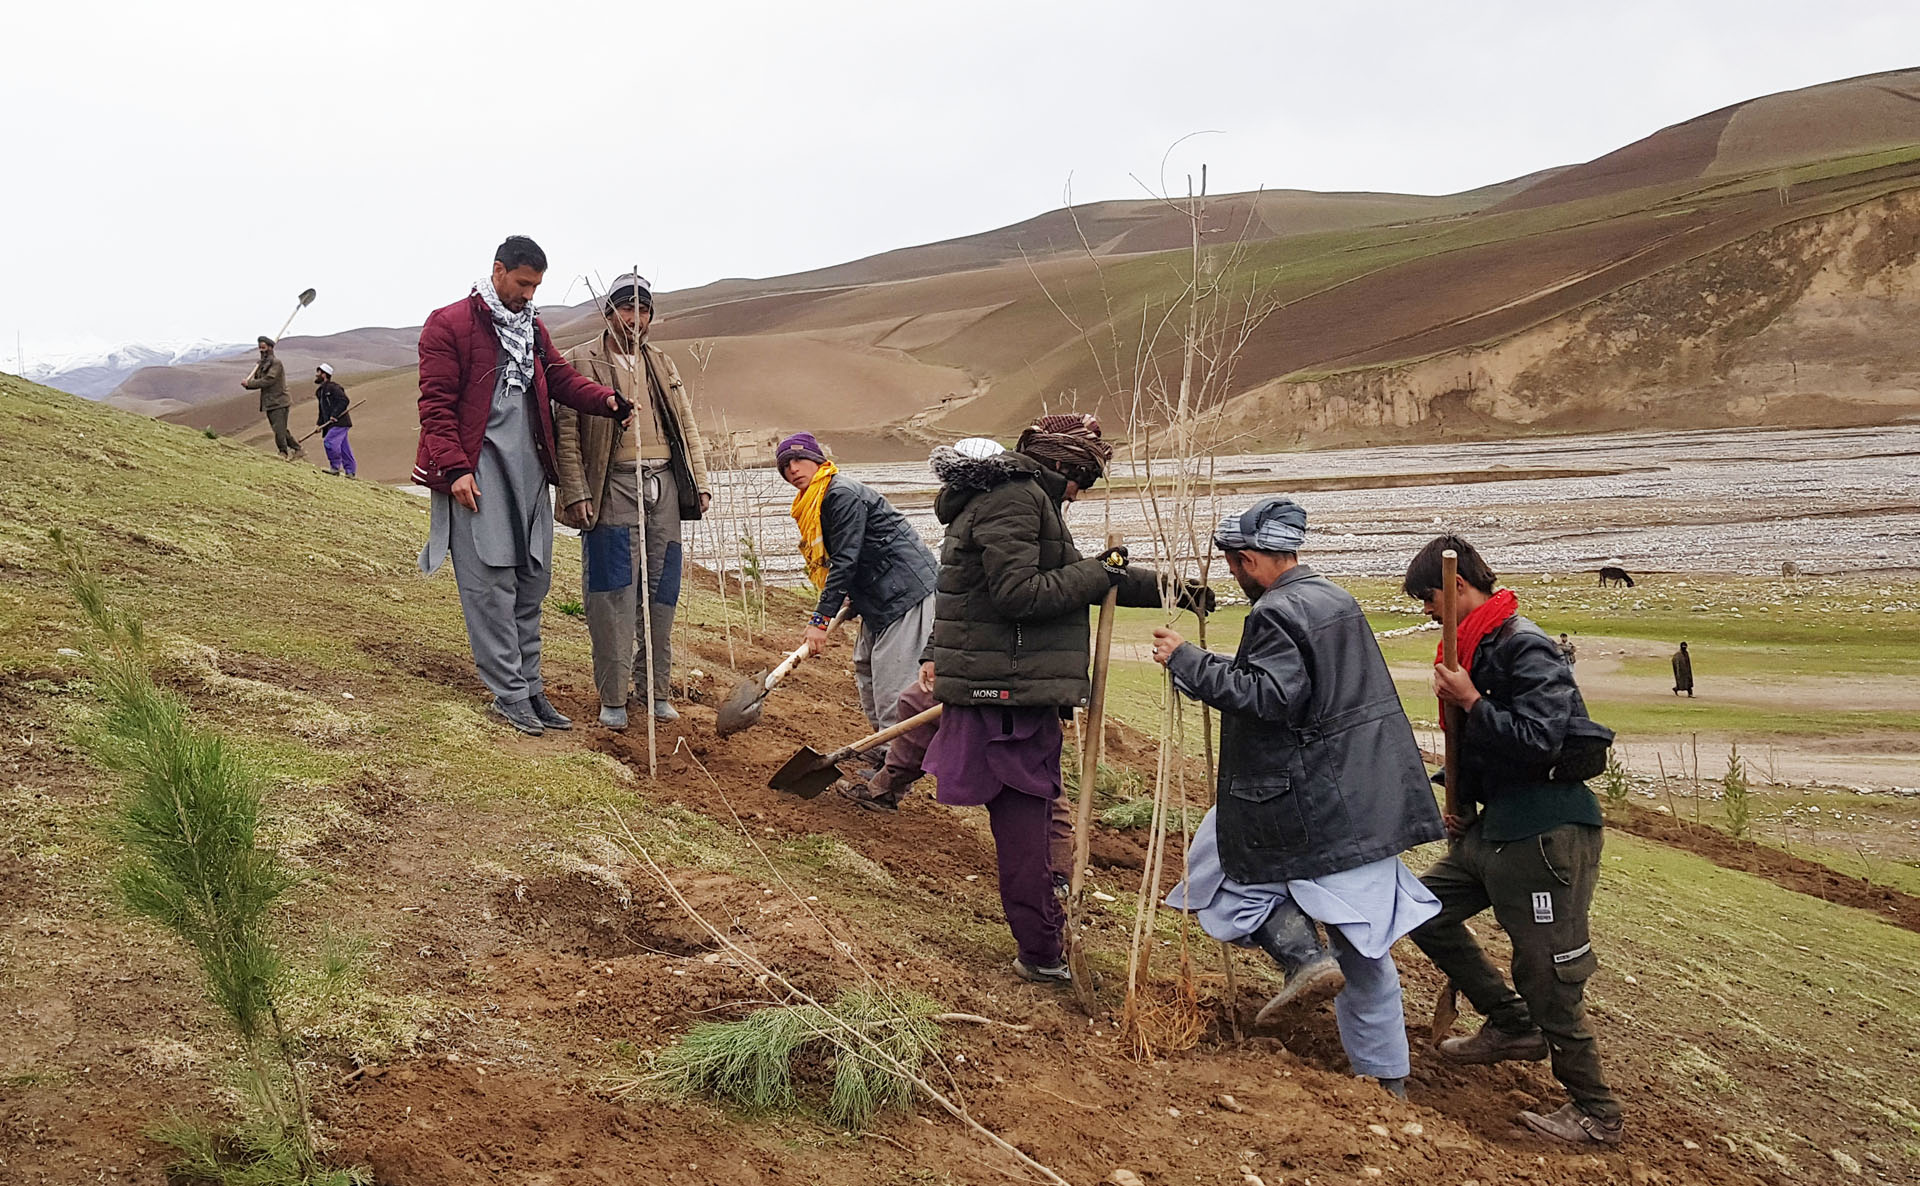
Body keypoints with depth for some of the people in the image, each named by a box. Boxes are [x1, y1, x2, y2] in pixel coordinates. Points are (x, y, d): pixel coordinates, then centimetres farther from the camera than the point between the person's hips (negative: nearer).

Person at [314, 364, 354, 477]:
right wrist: (319, 423, 12)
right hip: (332, 424, 9)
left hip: (340, 422, -9)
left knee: (329, 442, -19)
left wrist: (335, 415, -24)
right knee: (343, 447, 10)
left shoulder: (332, 387, -10)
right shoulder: (321, 391, 20)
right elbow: (322, 410, 24)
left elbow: (344, 401, -20)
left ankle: (335, 467, -10)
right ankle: (350, 472, 13)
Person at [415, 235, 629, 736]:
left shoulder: (532, 328, 19)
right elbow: (436, 404, -8)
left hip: (528, 468, 7)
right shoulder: (449, 324, -3)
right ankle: (508, 693, -2)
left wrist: (606, 400, -8)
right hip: (478, 472, -7)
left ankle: (529, 686, 16)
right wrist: (455, 468, -16)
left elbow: (561, 377, 12)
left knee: (531, 581, 9)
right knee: (491, 583, -7)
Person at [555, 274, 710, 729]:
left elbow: (687, 426, 19)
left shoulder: (661, 363, 18)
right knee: (613, 595, -5)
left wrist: (700, 483, 10)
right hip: (613, 487, -5)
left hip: (663, 485, 5)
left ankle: (656, 690, 16)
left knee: (661, 593, 7)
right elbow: (566, 431, -4)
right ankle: (612, 698, 2)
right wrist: (575, 492, -12)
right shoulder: (579, 363, 1)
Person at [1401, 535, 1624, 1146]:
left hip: (1546, 833, -10)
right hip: (1496, 827, 10)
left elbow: (1538, 740, -28)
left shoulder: (1526, 647, -18)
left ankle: (1596, 1112, 11)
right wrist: (1462, 802, 15)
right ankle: (1513, 1027, 26)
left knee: (1547, 977, -4)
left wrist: (1470, 702, -20)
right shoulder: (1478, 647, 12)